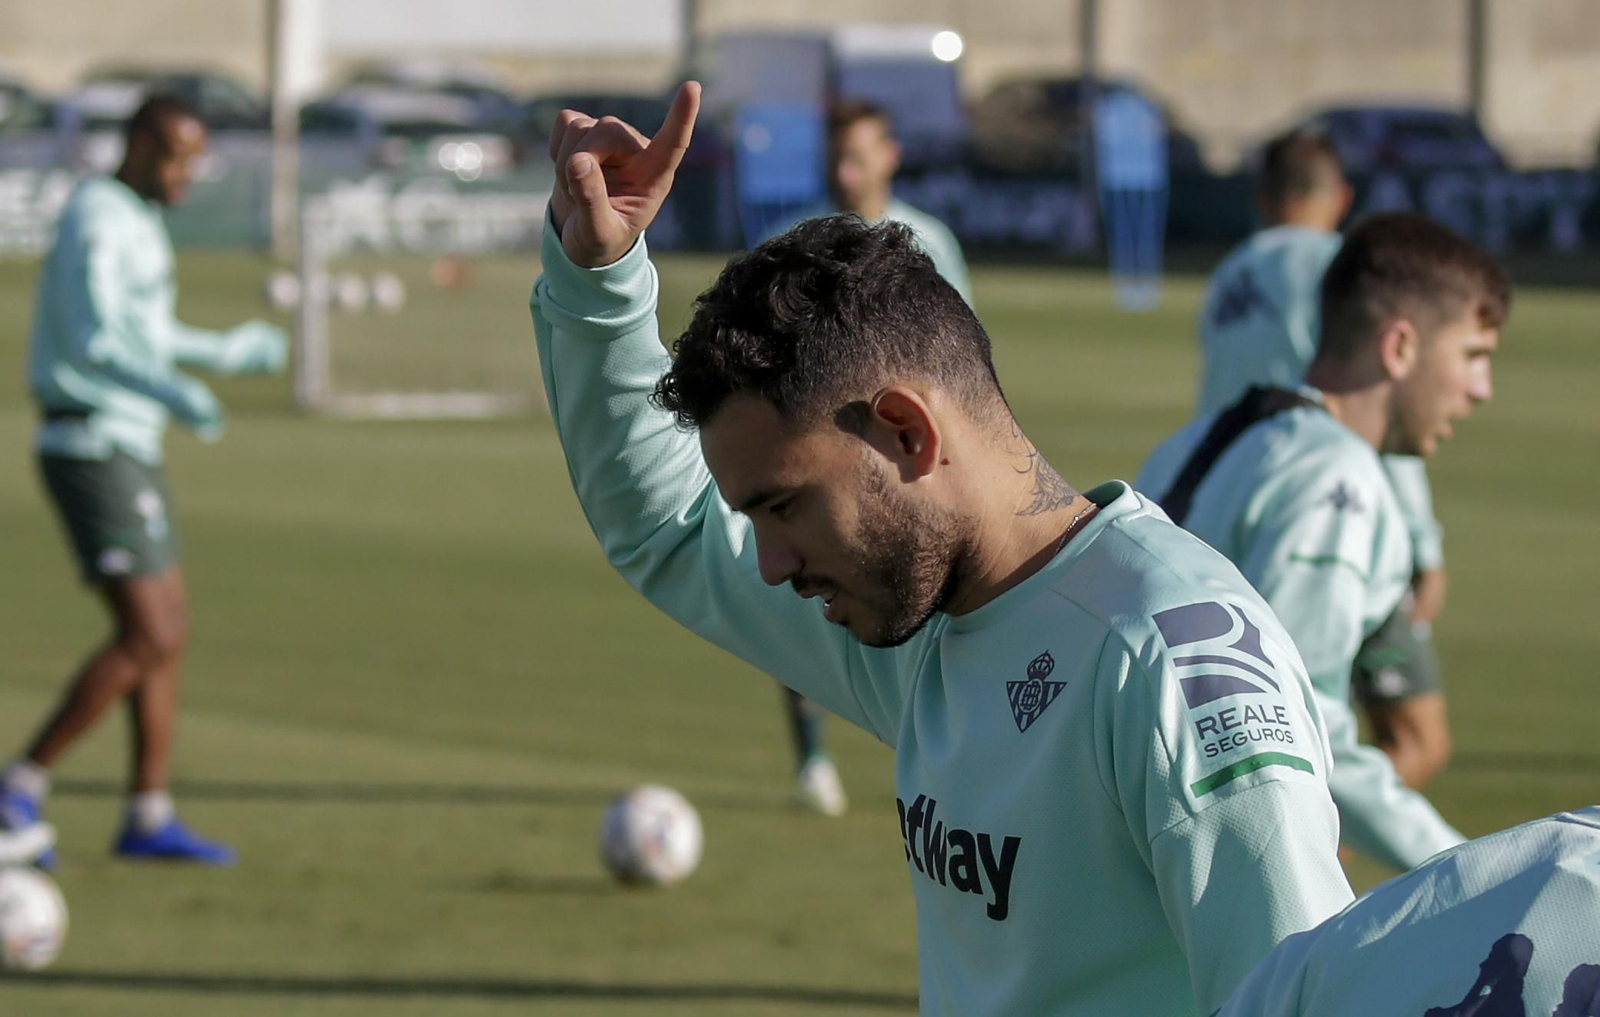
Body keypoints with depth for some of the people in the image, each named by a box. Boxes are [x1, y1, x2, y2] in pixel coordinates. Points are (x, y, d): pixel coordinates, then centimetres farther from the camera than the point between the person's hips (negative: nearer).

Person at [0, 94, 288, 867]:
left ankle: (149, 816, 12)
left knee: (168, 632, 9)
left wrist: (225, 352, 36)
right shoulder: (97, 219, -14)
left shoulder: (138, 224, 16)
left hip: (128, 449, 10)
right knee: (146, 637, -14)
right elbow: (93, 339, -27)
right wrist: (172, 394, -41)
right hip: (95, 447, -10)